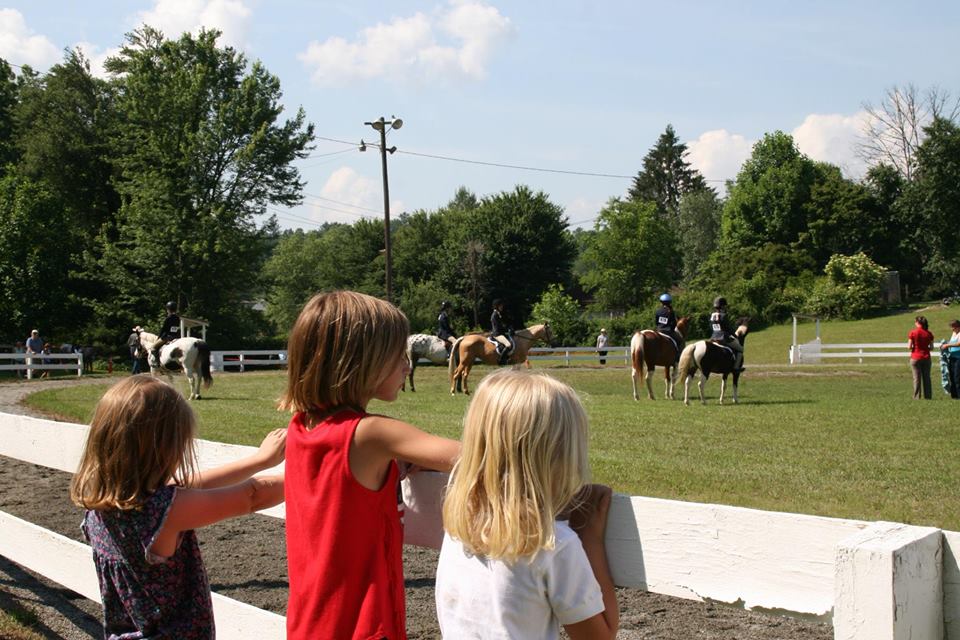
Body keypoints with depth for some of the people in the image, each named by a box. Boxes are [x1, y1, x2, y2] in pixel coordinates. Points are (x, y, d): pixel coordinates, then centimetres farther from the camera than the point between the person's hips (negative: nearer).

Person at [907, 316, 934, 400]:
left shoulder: (913, 333, -9)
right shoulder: (929, 333, 0)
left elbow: (909, 347, -9)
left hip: (915, 358, -3)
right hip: (926, 357, 3)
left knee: (917, 378, 3)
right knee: (927, 378, 9)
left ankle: (917, 397, 2)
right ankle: (927, 396, 11)